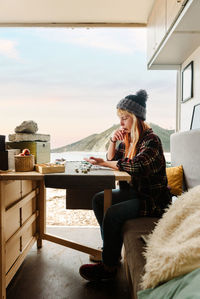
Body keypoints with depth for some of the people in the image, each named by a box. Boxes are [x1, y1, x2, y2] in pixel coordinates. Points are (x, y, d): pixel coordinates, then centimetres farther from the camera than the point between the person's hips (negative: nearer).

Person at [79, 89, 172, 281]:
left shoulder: (151, 140, -18)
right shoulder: (127, 138, 8)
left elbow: (135, 166, -33)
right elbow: (112, 160, 13)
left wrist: (103, 163, -25)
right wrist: (113, 141, -5)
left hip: (153, 198, -9)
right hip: (134, 191, 9)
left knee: (113, 213, -25)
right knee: (98, 199, 1)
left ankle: (109, 266, -6)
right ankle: (111, 249, 10)